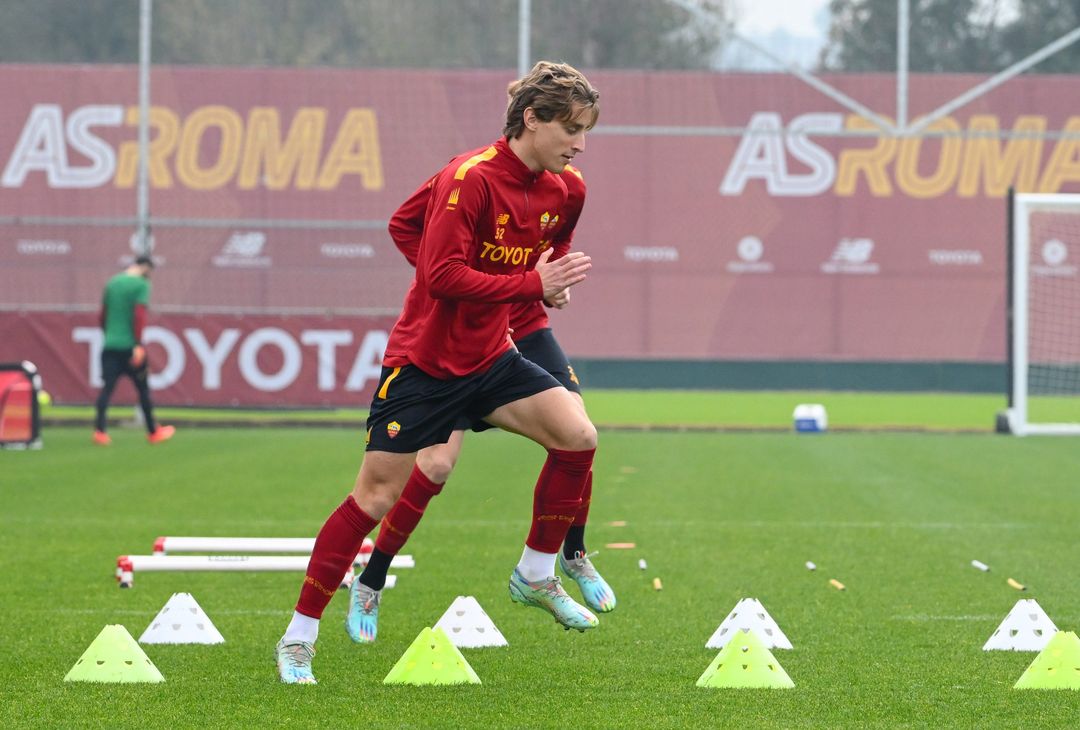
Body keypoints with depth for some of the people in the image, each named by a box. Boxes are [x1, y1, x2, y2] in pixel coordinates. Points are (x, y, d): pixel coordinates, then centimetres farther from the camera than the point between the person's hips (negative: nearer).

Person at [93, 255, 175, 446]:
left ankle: (99, 429, -17)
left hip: (110, 345, 5)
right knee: (143, 388, 8)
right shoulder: (141, 285, -6)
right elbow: (139, 316, -16)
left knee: (107, 387, -1)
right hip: (129, 344, -5)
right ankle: (153, 432, 18)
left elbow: (102, 317, 19)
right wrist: (139, 345, -18)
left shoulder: (112, 283, 13)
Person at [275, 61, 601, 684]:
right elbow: (442, 275, -28)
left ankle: (536, 576, 9)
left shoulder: (554, 191, 3)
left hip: (490, 358, 7)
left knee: (578, 435, -10)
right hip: (424, 363, -7)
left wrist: (550, 283, 2)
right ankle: (299, 638, 4)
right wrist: (532, 285, -28)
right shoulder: (471, 177, -22)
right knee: (375, 498, -5)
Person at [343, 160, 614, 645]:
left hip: (525, 326, 4)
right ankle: (369, 587, 4)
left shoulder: (570, 188, -3)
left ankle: (574, 555, 16)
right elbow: (403, 224, -8)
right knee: (436, 463, -12)